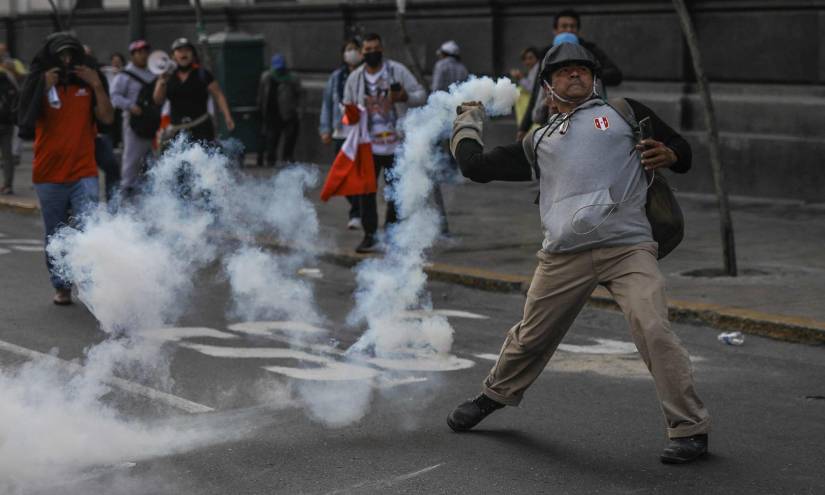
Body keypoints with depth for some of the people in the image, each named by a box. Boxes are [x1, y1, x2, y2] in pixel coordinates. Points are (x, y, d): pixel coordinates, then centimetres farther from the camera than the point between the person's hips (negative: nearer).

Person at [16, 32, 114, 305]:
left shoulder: (87, 83, 7)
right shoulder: (39, 83, 3)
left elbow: (107, 117, -2)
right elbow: (27, 123, -11)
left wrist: (97, 86, -12)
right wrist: (45, 88, -17)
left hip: (83, 173, 0)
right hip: (49, 175, 1)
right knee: (56, 237, 9)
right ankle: (61, 287, 20)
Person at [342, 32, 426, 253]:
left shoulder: (397, 71, 0)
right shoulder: (355, 78, 8)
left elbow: (421, 94, 0)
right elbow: (348, 106, 18)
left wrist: (405, 97, -20)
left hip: (395, 144, -2)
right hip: (367, 145, 2)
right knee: (366, 191, 0)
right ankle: (369, 236, 7)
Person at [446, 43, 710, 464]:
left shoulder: (625, 113, 16)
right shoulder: (538, 141, 23)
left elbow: (681, 149, 16)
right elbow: (476, 166, 23)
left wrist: (668, 155, -6)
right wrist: (468, 121, 36)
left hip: (627, 249, -3)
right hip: (563, 258, 3)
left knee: (655, 332, -19)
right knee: (530, 338, 11)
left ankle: (690, 429, -11)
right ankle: (494, 396, 38)